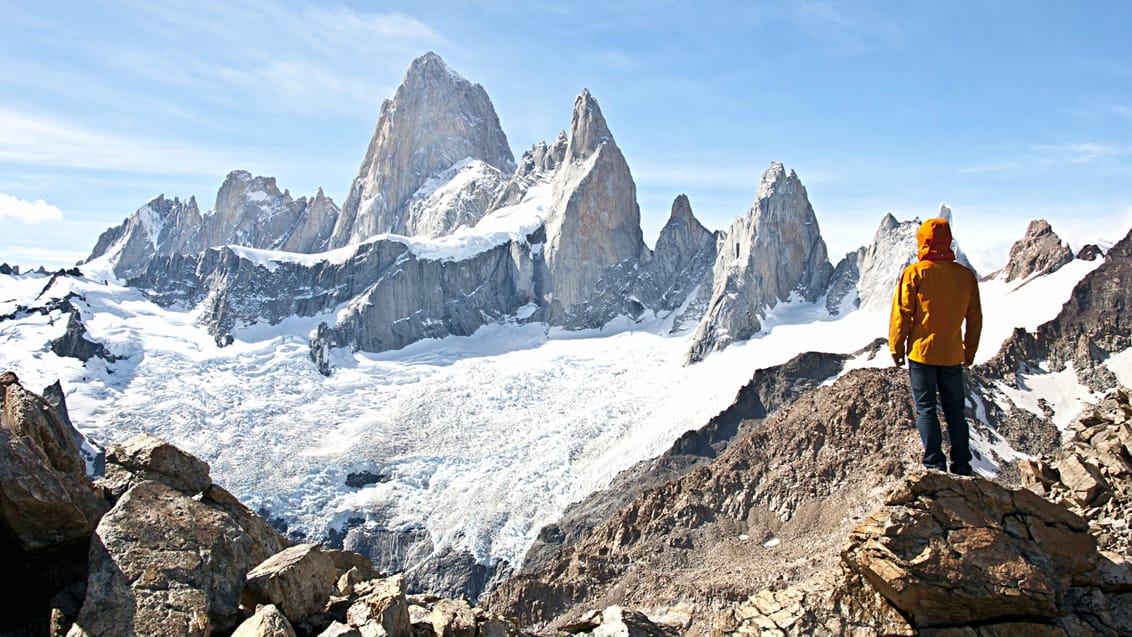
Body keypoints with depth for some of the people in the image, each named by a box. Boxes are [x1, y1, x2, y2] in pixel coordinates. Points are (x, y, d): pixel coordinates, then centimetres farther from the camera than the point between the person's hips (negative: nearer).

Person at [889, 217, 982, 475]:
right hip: (953, 355, 4)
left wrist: (896, 348, 2)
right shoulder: (966, 275, 2)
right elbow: (975, 318, 9)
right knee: (955, 411, 14)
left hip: (921, 352, -4)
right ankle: (961, 466, 18)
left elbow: (901, 314, -8)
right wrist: (970, 352, 19)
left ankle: (935, 464, 3)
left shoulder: (914, 273, -10)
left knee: (926, 409, 4)